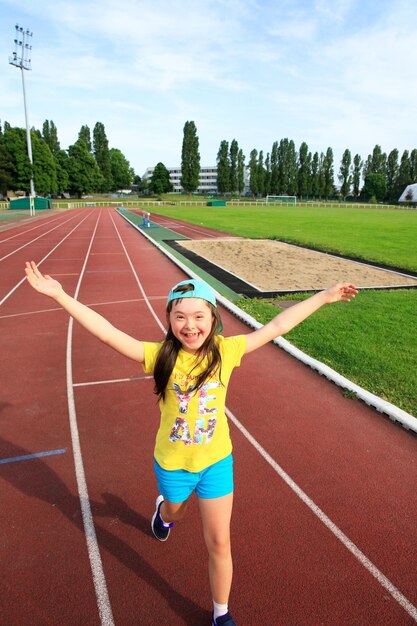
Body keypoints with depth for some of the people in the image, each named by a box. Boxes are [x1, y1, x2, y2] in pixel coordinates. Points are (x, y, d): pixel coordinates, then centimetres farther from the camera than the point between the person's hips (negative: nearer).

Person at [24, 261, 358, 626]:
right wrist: (59, 294, -33)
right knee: (174, 513, 31)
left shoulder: (226, 351, -16)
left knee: (219, 542, 11)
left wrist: (323, 297, -7)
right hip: (172, 464, 0)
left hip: (216, 461, 0)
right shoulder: (161, 356, -21)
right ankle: (164, 509, 69)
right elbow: (108, 333, -27)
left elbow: (276, 327, -11)